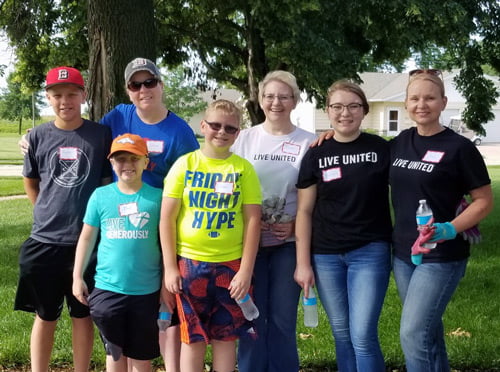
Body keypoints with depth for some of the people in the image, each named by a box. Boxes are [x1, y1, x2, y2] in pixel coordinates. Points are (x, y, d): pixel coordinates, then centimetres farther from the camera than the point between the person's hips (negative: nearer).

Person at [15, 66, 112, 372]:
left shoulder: (101, 135, -3)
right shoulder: (38, 136, 1)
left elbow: (110, 182, 6)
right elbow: (30, 182, 14)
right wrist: (48, 212, 6)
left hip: (88, 241, -1)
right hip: (44, 240, 1)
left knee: (83, 315, 11)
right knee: (45, 316, 12)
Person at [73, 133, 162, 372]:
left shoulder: (157, 197, -4)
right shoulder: (100, 196, -1)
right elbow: (87, 238, 6)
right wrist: (77, 276, 5)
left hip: (146, 290, -1)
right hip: (107, 288, 1)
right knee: (115, 352, 14)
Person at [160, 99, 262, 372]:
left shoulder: (243, 168, 0)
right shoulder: (185, 164, 0)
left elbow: (252, 220, -1)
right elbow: (167, 217, -1)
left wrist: (246, 270, -7)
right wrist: (169, 267, -5)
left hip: (231, 265, 0)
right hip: (189, 263, 0)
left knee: (226, 337, 9)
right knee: (193, 338, 7)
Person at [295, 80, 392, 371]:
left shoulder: (382, 149, -3)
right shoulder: (316, 155, 2)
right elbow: (305, 211, 4)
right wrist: (303, 263, 0)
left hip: (371, 252, -2)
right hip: (326, 255, 2)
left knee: (363, 335, -6)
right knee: (342, 333, 12)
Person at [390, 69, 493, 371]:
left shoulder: (459, 148, -11)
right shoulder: (401, 142, 6)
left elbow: (484, 201, -7)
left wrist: (450, 229, -24)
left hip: (441, 256, -6)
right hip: (403, 254, 6)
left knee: (413, 335, -9)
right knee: (428, 333, 17)